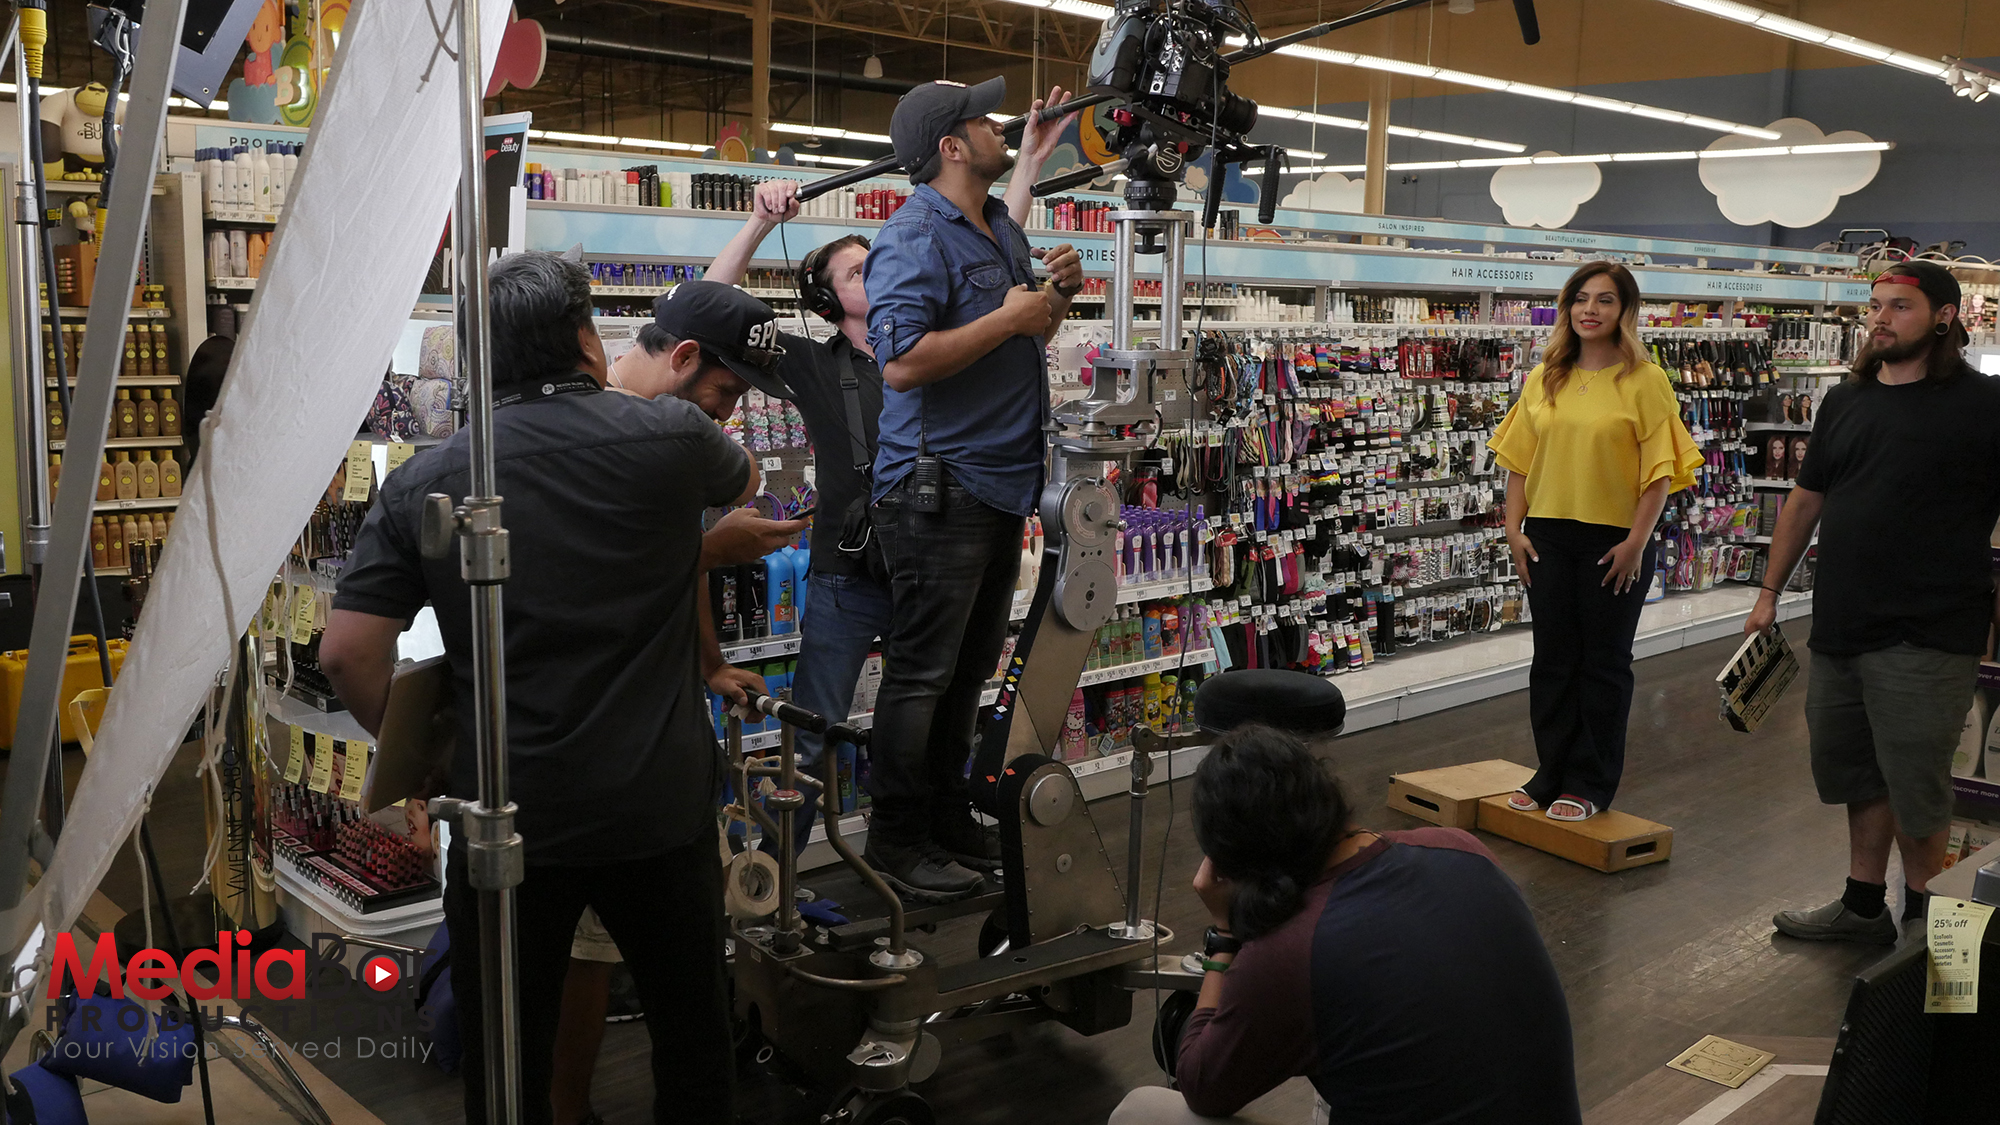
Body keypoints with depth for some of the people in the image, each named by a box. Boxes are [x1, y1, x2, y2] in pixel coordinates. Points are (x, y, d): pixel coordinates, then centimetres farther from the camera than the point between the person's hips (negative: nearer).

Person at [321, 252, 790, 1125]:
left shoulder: (421, 483, -3)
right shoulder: (667, 437, -6)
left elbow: (347, 653, -6)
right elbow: (745, 480, 17)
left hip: (505, 817, 1)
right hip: (659, 813, 0)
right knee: (693, 1039, 20)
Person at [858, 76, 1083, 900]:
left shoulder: (1002, 231, 15)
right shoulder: (914, 239, -14)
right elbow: (902, 364, -26)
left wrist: (1055, 297, 6)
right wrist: (1010, 317, -19)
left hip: (1002, 483, 9)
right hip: (937, 487, -9)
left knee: (971, 666, 16)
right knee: (921, 671, -2)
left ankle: (947, 817, 29)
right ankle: (897, 840, 9)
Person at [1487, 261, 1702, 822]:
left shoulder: (1644, 381, -5)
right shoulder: (1543, 379, 8)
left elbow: (1659, 470, -8)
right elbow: (1520, 460, 10)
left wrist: (1637, 541, -14)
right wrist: (1514, 529, 3)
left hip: (1614, 539, -4)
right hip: (1548, 537, 4)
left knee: (1604, 663, 6)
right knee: (1552, 658, 10)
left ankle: (1591, 785, 16)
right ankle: (1552, 774, 23)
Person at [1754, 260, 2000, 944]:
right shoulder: (1845, 402, 12)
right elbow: (1805, 502, 18)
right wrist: (1770, 594, 17)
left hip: (1926, 640, -6)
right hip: (1840, 632, 6)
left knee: (1915, 791, 2)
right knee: (1858, 776, 17)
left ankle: (1924, 928, 19)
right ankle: (1863, 907, 31)